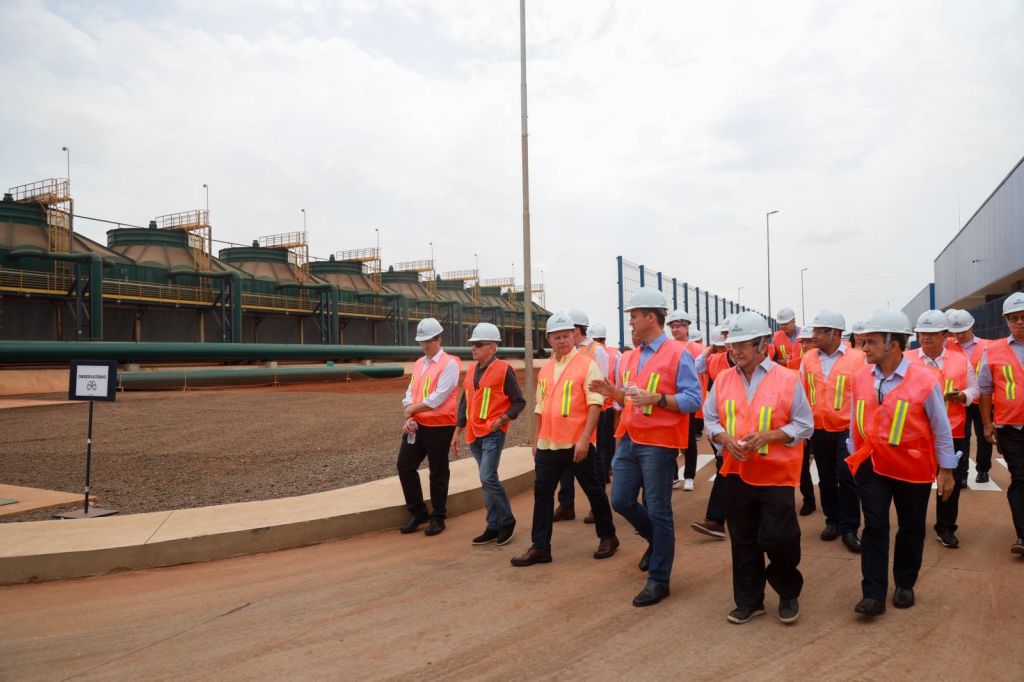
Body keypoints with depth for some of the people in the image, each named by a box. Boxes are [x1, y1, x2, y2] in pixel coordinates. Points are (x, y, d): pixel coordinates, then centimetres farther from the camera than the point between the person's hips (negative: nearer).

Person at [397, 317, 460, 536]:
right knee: (405, 466, 5)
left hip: (439, 427, -7)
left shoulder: (449, 364, -9)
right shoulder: (418, 364, 15)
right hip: (416, 426, 7)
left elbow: (438, 398, -17)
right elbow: (409, 393, 9)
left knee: (438, 473, 4)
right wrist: (409, 418, -9)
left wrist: (412, 410, -8)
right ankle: (418, 513, 20)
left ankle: (437, 518, 18)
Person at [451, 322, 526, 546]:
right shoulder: (471, 370, 11)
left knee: (488, 477, -15)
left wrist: (501, 420, -18)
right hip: (474, 434, 7)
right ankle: (494, 527, 19)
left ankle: (507, 521, 4)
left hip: (493, 433, -7)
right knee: (487, 480, 11)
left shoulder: (504, 370, -9)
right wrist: (457, 432, 15)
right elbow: (464, 402, 17)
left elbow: (519, 402, -6)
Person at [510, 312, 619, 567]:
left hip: (577, 442, -6)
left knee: (594, 490, 8)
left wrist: (585, 438, -21)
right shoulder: (545, 369, 11)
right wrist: (536, 439, 16)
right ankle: (540, 547, 15)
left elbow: (595, 403, -14)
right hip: (548, 443, 6)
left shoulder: (587, 364, -8)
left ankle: (608, 537, 26)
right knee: (542, 492, 6)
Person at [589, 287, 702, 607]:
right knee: (621, 501, 12)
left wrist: (657, 399, -25)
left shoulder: (677, 354, -10)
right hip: (629, 440, 8)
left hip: (658, 444, -8)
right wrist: (612, 391, 1)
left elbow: (693, 399, -15)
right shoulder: (632, 357, 13)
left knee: (658, 511, 2)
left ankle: (658, 580, 14)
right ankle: (656, 540, 39)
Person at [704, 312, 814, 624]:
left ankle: (788, 594, 27)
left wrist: (768, 436, -18)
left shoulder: (788, 379, -6)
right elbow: (710, 419, 10)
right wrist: (724, 438, -11)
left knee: (779, 540, -1)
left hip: (776, 475, -3)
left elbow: (804, 425, -4)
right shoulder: (723, 380, 4)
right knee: (743, 542, 12)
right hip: (736, 473, 4)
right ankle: (749, 600, 27)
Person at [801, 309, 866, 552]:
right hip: (819, 430, 4)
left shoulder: (858, 358, -10)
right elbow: (802, 393, 8)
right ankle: (832, 521, 28)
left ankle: (849, 528, 9)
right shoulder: (808, 358, 2)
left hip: (847, 429, -4)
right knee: (826, 479, 14)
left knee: (847, 478, -3)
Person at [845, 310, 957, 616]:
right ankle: (873, 595, 3)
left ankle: (905, 585, 32)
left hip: (913, 468, -2)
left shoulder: (925, 380, -15)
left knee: (911, 530, 13)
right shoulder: (860, 378, -5)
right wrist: (854, 457, 11)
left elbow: (941, 428, -6)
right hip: (871, 465, 2)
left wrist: (946, 470, -3)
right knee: (874, 527, -2)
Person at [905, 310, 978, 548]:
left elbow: (974, 389, 9)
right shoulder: (906, 359, -1)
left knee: (952, 481, 3)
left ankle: (945, 528, 19)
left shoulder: (960, 360, 5)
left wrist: (963, 396, -11)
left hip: (952, 432, 1)